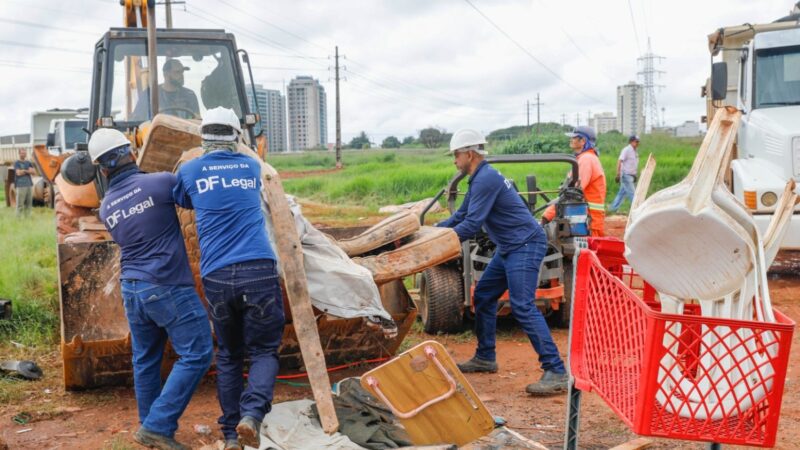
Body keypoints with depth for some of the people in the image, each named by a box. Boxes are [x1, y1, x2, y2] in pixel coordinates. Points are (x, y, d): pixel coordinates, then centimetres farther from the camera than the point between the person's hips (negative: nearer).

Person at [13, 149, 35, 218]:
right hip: (21, 185, -5)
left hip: (29, 185, 5)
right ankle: (18, 218, -6)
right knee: (20, 204, -8)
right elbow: (18, 173, -11)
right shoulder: (16, 163, 2)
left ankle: (27, 217, 10)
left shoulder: (28, 163, 16)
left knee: (29, 203, 4)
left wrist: (24, 171, -7)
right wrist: (28, 171, 0)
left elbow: (34, 172, 7)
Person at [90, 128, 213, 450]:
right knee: (196, 355, -2)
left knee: (145, 359, 16)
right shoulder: (159, 183, -10)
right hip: (168, 287, -7)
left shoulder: (106, 208, 9)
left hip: (132, 289, 7)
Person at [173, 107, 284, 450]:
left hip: (217, 277, 1)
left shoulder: (189, 171, 10)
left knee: (228, 355, 16)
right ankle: (252, 413, -16)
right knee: (264, 350, 8)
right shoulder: (252, 167, 15)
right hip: (259, 270, 0)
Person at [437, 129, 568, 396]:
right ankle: (485, 358, 26)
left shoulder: (486, 179, -18)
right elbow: (461, 216, 22)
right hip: (509, 248, 11)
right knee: (483, 297, 15)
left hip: (525, 246, -11)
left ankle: (556, 372, -18)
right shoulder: (480, 180, 15)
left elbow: (471, 225, -22)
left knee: (523, 307, -18)